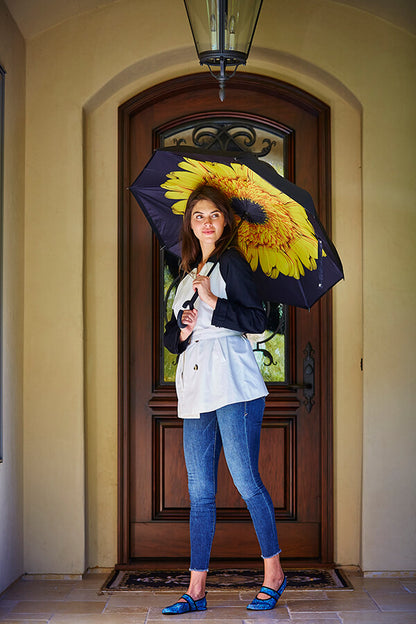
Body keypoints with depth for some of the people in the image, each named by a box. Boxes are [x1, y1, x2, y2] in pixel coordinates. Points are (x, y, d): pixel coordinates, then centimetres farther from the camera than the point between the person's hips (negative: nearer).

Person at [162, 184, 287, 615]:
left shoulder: (231, 261, 2)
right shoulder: (187, 276, 22)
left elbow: (257, 321, -7)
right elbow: (170, 334, 22)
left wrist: (213, 303, -16)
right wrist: (182, 331, 1)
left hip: (233, 384, -6)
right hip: (195, 388, 6)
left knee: (246, 481, -4)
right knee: (200, 493, 6)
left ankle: (274, 574, 12)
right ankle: (196, 591, 11)